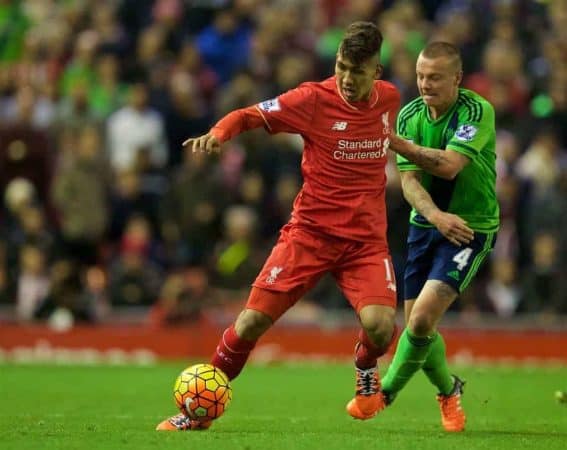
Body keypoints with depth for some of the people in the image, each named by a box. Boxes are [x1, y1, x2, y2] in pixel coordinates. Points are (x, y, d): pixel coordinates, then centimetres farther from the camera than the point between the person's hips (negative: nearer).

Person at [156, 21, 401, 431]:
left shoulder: (389, 98, 2)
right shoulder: (314, 99, -11)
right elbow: (250, 115, -10)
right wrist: (217, 134, -28)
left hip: (367, 239, 2)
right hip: (311, 231, -2)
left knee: (380, 325, -23)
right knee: (253, 320, -9)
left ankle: (366, 367, 15)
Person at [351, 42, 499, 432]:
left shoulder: (478, 111, -17)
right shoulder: (410, 115, -2)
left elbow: (449, 165, -29)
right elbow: (409, 179, -10)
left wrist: (396, 142, -35)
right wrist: (434, 214, -29)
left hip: (470, 228, -5)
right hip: (425, 225, 5)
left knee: (422, 319, -18)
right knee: (417, 325, 8)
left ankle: (387, 390, 3)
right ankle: (449, 390, 35)